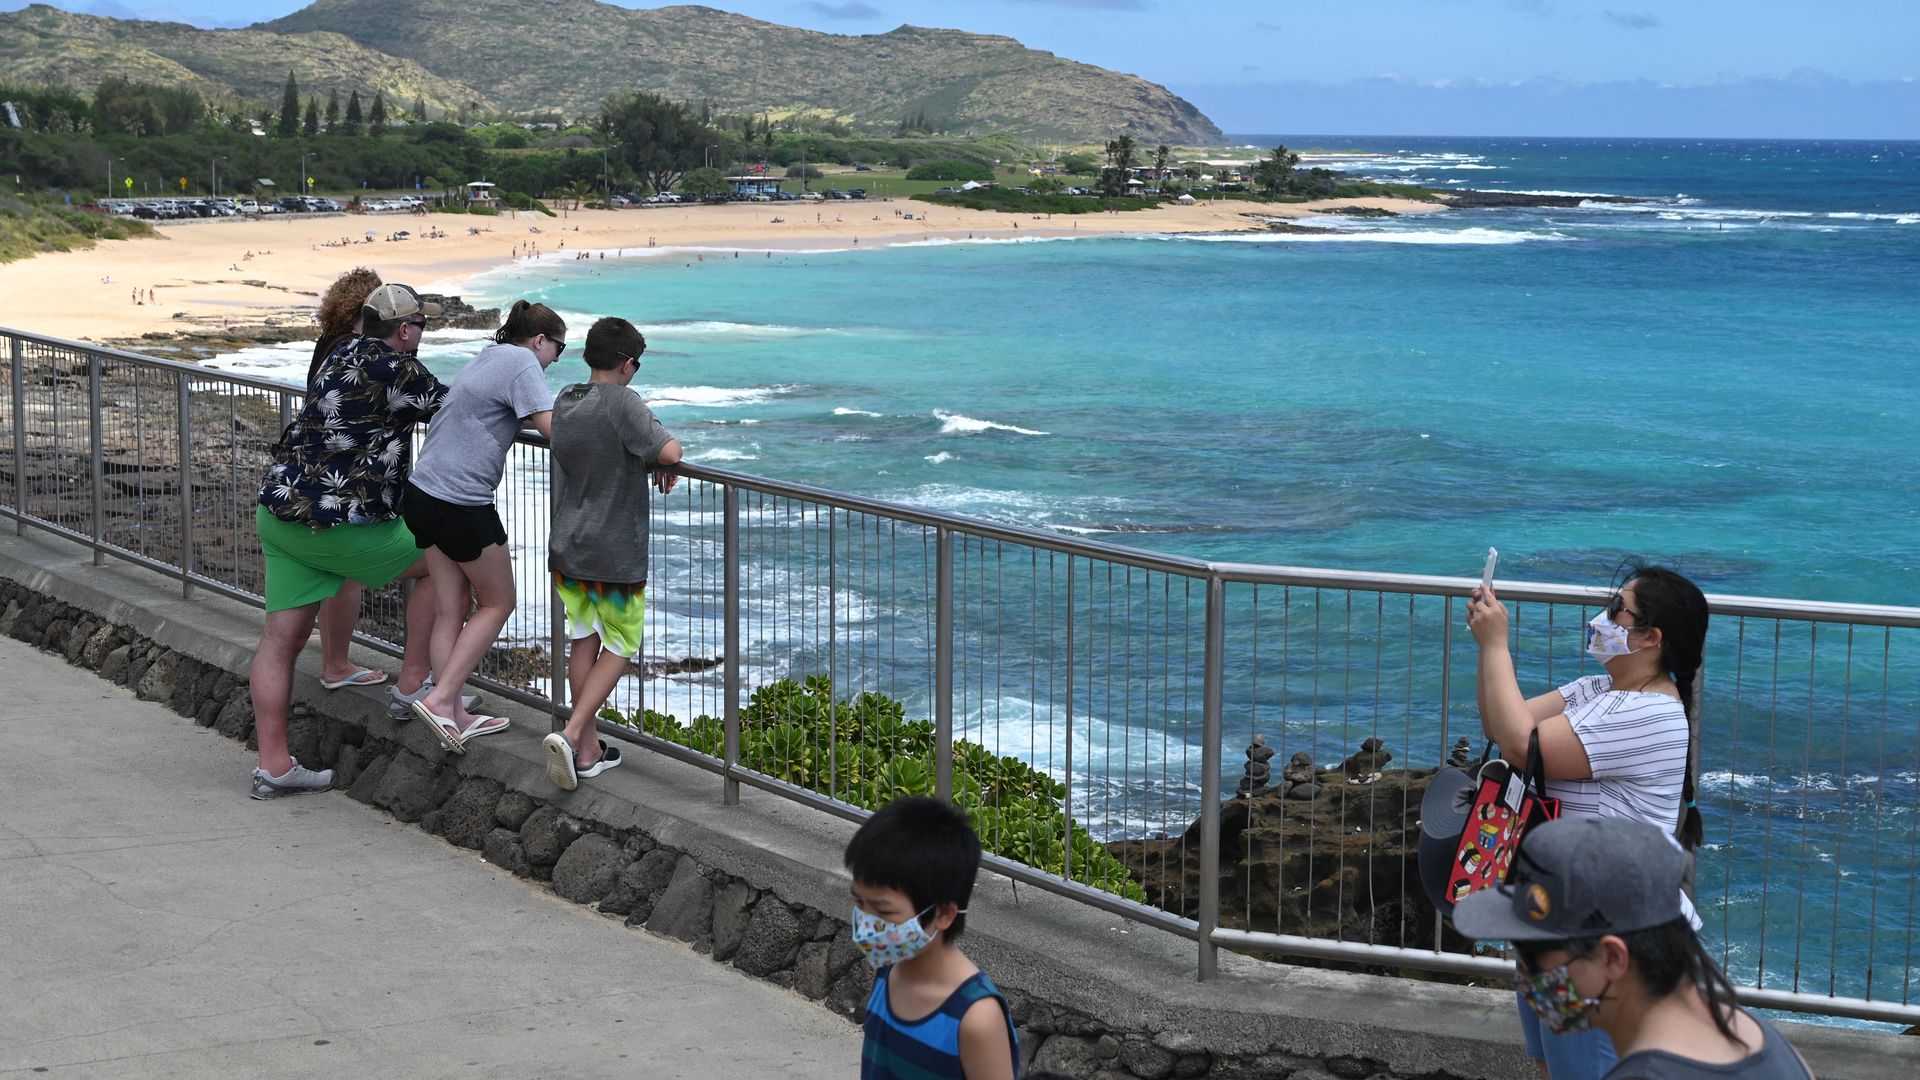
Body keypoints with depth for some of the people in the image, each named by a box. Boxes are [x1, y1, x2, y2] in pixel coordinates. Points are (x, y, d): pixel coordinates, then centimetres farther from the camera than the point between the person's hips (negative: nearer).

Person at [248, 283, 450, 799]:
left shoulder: (343, 354, 14)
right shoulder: (393, 369, -13)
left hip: (280, 512, 9)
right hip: (332, 524, -9)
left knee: (282, 637, 7)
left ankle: (273, 766, 9)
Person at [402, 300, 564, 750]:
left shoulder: (489, 356, 19)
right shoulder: (521, 363, -10)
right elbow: (553, 427, -21)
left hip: (424, 493, 9)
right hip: (461, 501, -9)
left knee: (450, 609, 11)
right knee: (497, 604, 6)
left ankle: (453, 714, 13)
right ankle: (440, 699, -2)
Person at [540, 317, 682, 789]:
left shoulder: (564, 402, 4)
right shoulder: (622, 402, -18)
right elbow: (668, 452, -27)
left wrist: (647, 460, 13)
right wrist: (668, 462, -2)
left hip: (566, 549, 6)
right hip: (615, 554, -6)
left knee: (584, 641, 15)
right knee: (619, 648, 8)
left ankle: (587, 751, 19)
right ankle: (571, 734, -7)